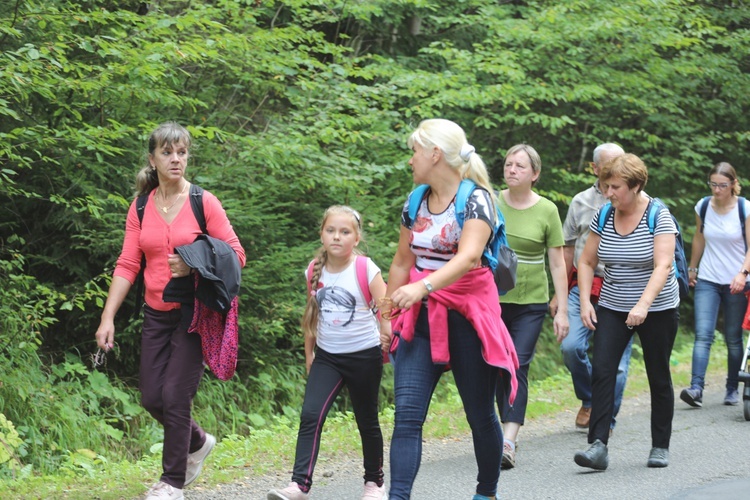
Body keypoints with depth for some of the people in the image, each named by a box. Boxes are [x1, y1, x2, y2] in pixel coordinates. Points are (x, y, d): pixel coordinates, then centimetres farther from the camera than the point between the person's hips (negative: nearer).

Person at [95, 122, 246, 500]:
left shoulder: (204, 203, -7)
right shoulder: (141, 208, 4)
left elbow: (236, 255, -7)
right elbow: (127, 265, 2)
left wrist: (193, 266, -22)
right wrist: (107, 318, -5)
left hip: (193, 312, -5)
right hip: (156, 313, 5)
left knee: (175, 396, -7)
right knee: (152, 398, 7)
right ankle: (198, 442, 36)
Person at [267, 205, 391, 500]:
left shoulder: (365, 270, -11)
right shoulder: (315, 271, 1)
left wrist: (386, 333, -32)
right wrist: (308, 353, 16)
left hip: (363, 356, -3)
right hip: (327, 356, 3)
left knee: (367, 421, 10)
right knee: (310, 415, -13)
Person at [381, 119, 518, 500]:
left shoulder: (476, 199, -11)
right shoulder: (415, 203, 8)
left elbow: (469, 256, -28)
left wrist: (423, 287, -41)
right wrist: (387, 313, 19)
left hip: (467, 317, -5)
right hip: (420, 318, 5)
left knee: (480, 414, 8)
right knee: (407, 414, -10)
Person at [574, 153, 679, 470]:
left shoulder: (658, 216, -13)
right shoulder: (603, 217, 1)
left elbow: (663, 265, -23)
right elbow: (587, 262, 7)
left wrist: (643, 305, -35)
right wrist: (585, 301, -7)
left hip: (657, 310, -3)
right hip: (612, 309, 3)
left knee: (658, 377, 6)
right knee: (602, 371, -12)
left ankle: (660, 447, 19)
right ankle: (598, 446, -18)